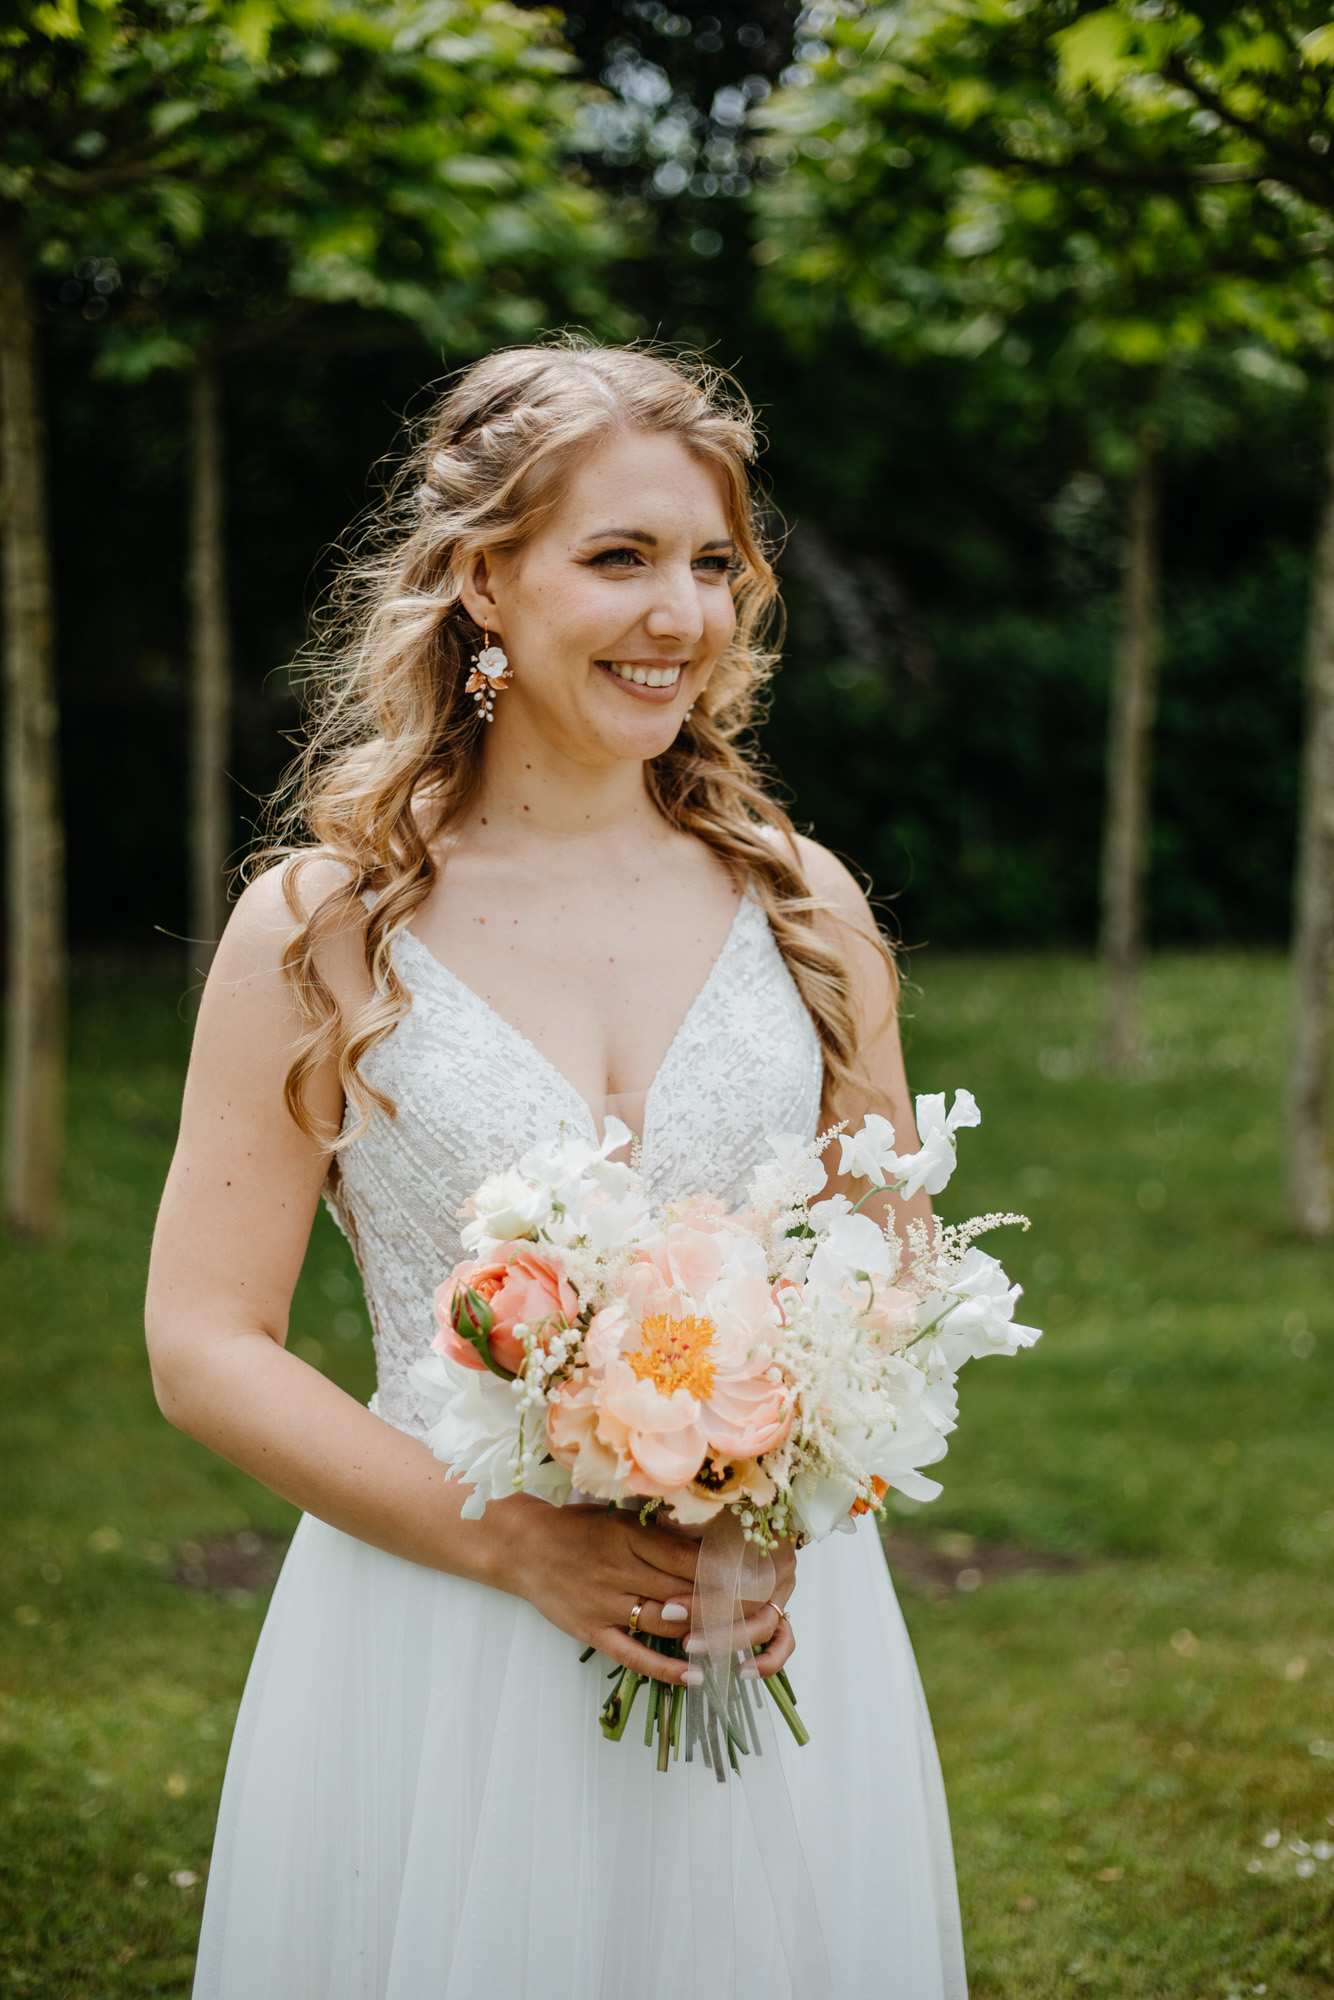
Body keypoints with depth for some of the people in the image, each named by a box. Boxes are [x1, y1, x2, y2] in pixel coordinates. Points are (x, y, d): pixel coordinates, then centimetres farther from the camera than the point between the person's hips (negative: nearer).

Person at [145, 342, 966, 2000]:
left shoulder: (802, 909, 5)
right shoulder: (320, 928, -4)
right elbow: (206, 1345, -4)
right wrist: (524, 1544, -14)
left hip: (780, 1644, 3)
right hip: (439, 1648, -2)